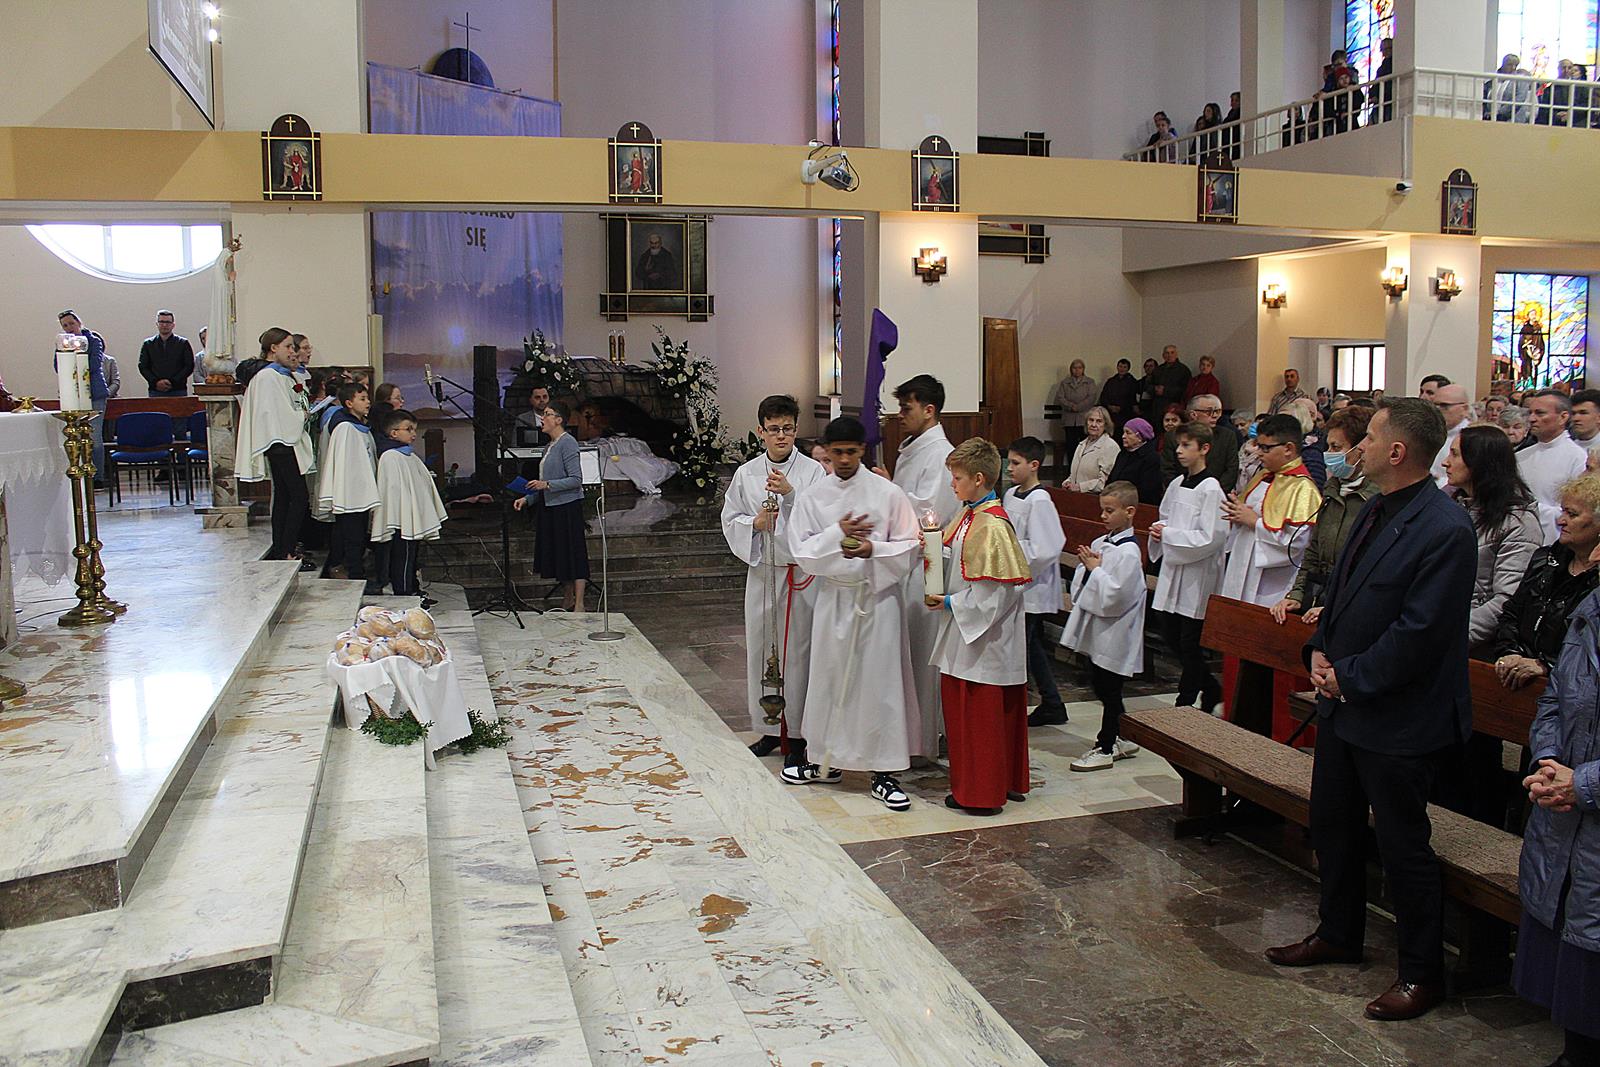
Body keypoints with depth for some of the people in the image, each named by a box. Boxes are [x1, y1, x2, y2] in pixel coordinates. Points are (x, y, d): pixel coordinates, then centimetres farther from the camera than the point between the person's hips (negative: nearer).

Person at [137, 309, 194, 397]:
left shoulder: (183, 343, 7)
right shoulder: (148, 344, 13)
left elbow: (189, 366, 1)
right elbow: (142, 367, 10)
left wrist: (172, 382, -10)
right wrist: (156, 382, -8)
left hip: (178, 391, -1)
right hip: (156, 392, 1)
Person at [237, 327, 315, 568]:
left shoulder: (284, 376, 17)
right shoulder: (268, 377, -13)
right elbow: (279, 415, -18)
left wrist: (305, 412, 2)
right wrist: (303, 416, -4)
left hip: (287, 442, 10)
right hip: (280, 443, -10)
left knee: (283, 496, 11)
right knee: (299, 496, -11)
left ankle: (279, 550, 16)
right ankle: (286, 552, -8)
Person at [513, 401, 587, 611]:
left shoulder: (567, 442, -11)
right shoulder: (550, 446, 16)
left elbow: (576, 480, -17)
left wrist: (546, 485, -22)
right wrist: (527, 499, 13)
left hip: (568, 507, -9)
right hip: (551, 507, 9)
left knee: (573, 554, -6)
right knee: (558, 555, 13)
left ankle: (579, 604, -3)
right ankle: (567, 603, 22)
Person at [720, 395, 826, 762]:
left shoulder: (813, 471, -4)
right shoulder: (746, 473, 6)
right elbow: (730, 521, 9)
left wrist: (790, 494, -24)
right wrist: (754, 523, -11)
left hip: (801, 572, -4)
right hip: (761, 570, 4)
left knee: (797, 650, -1)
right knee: (761, 647, 10)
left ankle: (797, 735, 10)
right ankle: (770, 729, 24)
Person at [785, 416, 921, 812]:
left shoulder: (889, 493, -5)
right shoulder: (813, 497, 3)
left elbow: (910, 548, -5)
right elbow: (801, 550, -2)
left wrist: (873, 548, -21)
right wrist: (837, 534, -15)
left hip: (878, 595, -3)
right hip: (834, 596, 3)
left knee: (880, 680, -1)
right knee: (830, 678, 11)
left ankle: (884, 772, 7)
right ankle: (828, 760, 28)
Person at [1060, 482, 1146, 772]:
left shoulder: (1128, 552, -18)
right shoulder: (1100, 543, 7)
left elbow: (1115, 596, -24)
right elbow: (1082, 583, 14)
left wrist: (1095, 568, -16)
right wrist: (1085, 564, -5)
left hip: (1114, 634, -9)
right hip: (1096, 629, 9)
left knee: (1109, 690, 3)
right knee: (1099, 685, 17)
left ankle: (1105, 749, 14)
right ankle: (1120, 739, 32)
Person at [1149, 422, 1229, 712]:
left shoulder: (1210, 489, -14)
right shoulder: (1177, 484, 9)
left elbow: (1211, 538, -19)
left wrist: (1168, 534, -16)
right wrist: (1158, 530, 1)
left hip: (1198, 577, -8)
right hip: (1174, 571, 8)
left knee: (1189, 643, 1)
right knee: (1173, 639, 14)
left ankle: (1185, 703, 14)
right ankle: (1212, 689, 32)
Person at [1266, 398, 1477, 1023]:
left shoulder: (1445, 530, -22)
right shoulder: (1375, 513, 7)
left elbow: (1419, 634, -24)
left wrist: (1348, 677, -16)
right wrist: (1319, 651, 2)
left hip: (1398, 719, -9)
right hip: (1344, 706, 9)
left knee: (1403, 846, 6)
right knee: (1332, 824, 21)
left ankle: (1422, 973, 24)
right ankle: (1339, 934, 40)